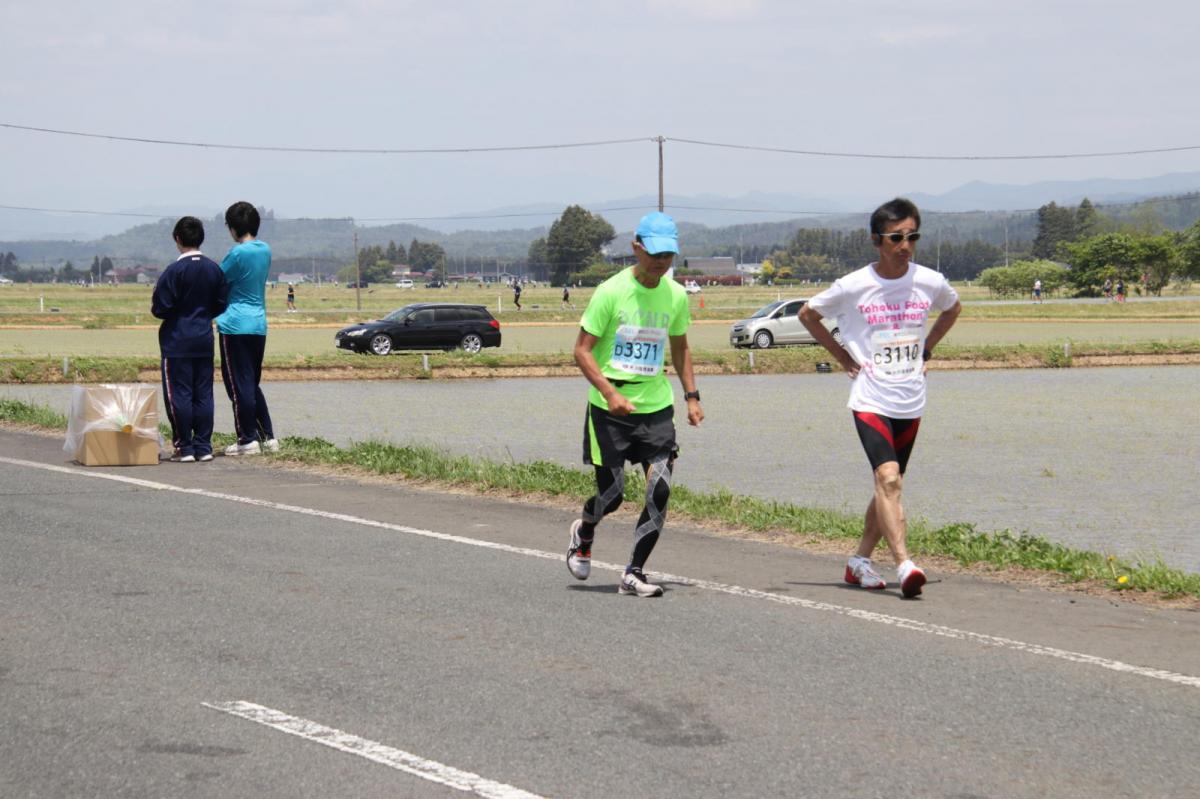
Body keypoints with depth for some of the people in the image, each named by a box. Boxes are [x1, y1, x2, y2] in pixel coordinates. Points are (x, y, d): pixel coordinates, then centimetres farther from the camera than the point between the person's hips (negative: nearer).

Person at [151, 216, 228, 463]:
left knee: (179, 394, 0)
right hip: (205, 340, 5)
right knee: (203, 394, 8)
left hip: (177, 342, -5)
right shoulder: (214, 269, 4)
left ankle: (184, 447, -1)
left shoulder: (174, 271, -13)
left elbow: (160, 308, -13)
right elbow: (221, 305, 10)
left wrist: (154, 307, 9)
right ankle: (203, 446, 8)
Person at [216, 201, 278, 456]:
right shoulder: (265, 250, 9)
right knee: (253, 384, 16)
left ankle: (248, 440, 0)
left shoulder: (238, 253, -14)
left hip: (236, 325, -8)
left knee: (239, 384, -1)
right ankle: (268, 436, 13)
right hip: (259, 325, 8)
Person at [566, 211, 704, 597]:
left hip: (656, 406, 4)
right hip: (609, 410, -4)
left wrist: (691, 396, 12)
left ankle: (634, 573, 0)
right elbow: (582, 350, -9)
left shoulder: (676, 295, 4)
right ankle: (583, 532, 35)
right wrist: (610, 393, -21)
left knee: (660, 489, -10)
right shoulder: (611, 291, -11)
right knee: (611, 495, 0)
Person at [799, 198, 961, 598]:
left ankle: (860, 561, 28)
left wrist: (925, 350, 12)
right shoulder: (853, 286, -9)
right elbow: (808, 314, 8)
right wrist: (842, 356, 3)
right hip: (870, 400, -4)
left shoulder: (930, 282, -1)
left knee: (889, 485, 13)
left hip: (911, 403, 4)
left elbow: (953, 309, 23)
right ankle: (904, 566, -28)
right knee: (888, 478, -21)